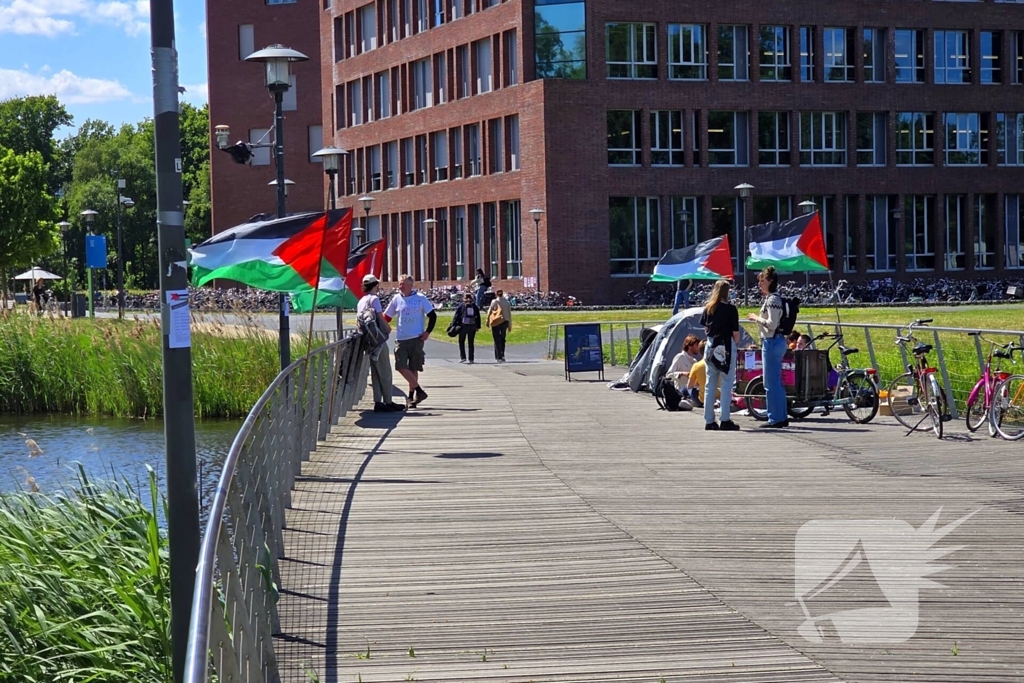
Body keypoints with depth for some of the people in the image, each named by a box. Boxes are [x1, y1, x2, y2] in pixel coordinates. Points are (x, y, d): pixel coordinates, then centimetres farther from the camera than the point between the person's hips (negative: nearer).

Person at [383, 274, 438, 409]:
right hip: (401, 339, 2)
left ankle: (411, 396, 14)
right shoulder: (396, 299, 5)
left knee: (413, 368, 3)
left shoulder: (420, 298, -1)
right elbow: (387, 317, 12)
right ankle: (419, 391, -1)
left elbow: (432, 315, 4)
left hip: (416, 338, -2)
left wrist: (428, 332, -5)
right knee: (401, 367, -11)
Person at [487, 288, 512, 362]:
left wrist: (488, 321, 10)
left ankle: (499, 357, -3)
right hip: (505, 322, 3)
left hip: (496, 322, -3)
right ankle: (502, 355, 11)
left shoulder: (494, 302, -4)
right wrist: (510, 325, 14)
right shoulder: (507, 302, 6)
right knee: (502, 339, 18)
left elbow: (489, 312, -2)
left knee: (497, 340, 1)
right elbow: (509, 314, 8)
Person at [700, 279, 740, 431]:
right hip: (726, 347, -5)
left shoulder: (708, 308, 4)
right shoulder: (730, 309, -10)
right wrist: (736, 342, 9)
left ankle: (709, 421, 12)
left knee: (710, 385, 10)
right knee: (726, 384, 0)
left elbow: (705, 329, 11)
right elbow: (735, 333, -9)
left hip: (711, 347, 5)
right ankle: (725, 420, -3)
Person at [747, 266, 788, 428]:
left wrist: (757, 318, -9)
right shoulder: (771, 298, 16)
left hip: (772, 342, -11)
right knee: (777, 382, 14)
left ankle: (775, 419, -4)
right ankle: (782, 417, 19)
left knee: (771, 383, -7)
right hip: (777, 342, 11)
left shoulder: (773, 299, -15)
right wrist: (758, 319, 13)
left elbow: (772, 324, -22)